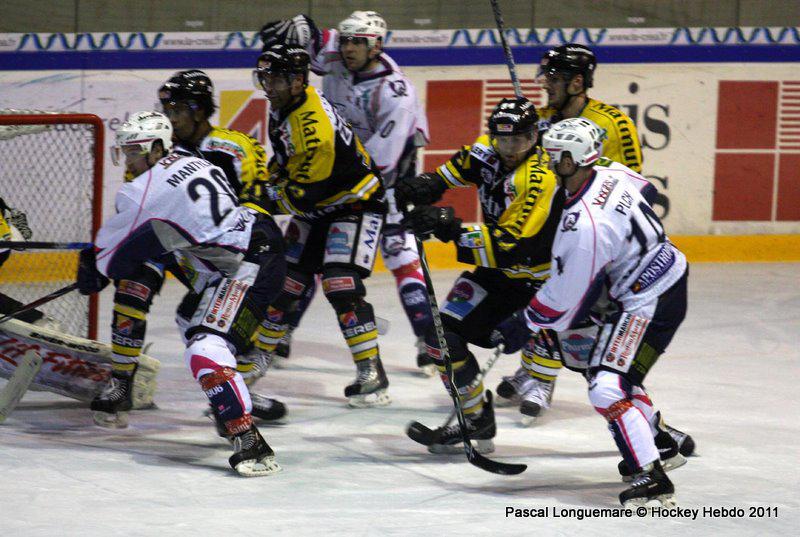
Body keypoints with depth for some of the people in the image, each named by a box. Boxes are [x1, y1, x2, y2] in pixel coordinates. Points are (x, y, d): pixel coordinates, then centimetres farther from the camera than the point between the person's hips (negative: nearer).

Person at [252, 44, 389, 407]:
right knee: (282, 280, 9)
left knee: (341, 285, -21)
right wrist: (266, 182, 7)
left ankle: (372, 375, -19)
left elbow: (304, 193, -28)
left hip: (355, 204, -9)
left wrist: (262, 199, -18)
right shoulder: (282, 109, 0)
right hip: (317, 210, 9)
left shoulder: (313, 125, -31)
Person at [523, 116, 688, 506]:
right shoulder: (613, 174, -4)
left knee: (608, 389, -15)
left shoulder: (583, 226, -28)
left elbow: (562, 302, -19)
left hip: (648, 304, -10)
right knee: (611, 373, 23)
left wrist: (522, 326, -3)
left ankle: (653, 480, -19)